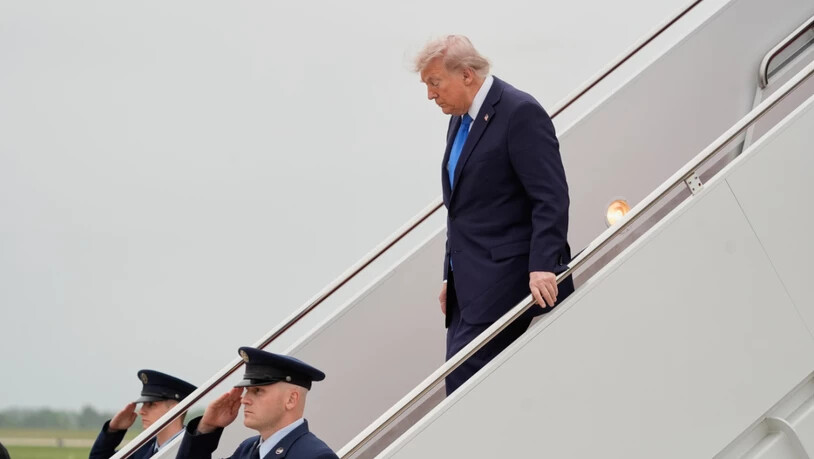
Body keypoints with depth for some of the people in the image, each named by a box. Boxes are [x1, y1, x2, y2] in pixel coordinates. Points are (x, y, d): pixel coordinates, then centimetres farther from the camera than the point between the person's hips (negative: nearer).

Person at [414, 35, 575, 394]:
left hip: (505, 280, -9)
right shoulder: (460, 119, 16)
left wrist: (543, 267, -26)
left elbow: (551, 199, -18)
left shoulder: (520, 113, -12)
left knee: (463, 381, -15)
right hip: (472, 283, 9)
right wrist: (452, 277, 21)